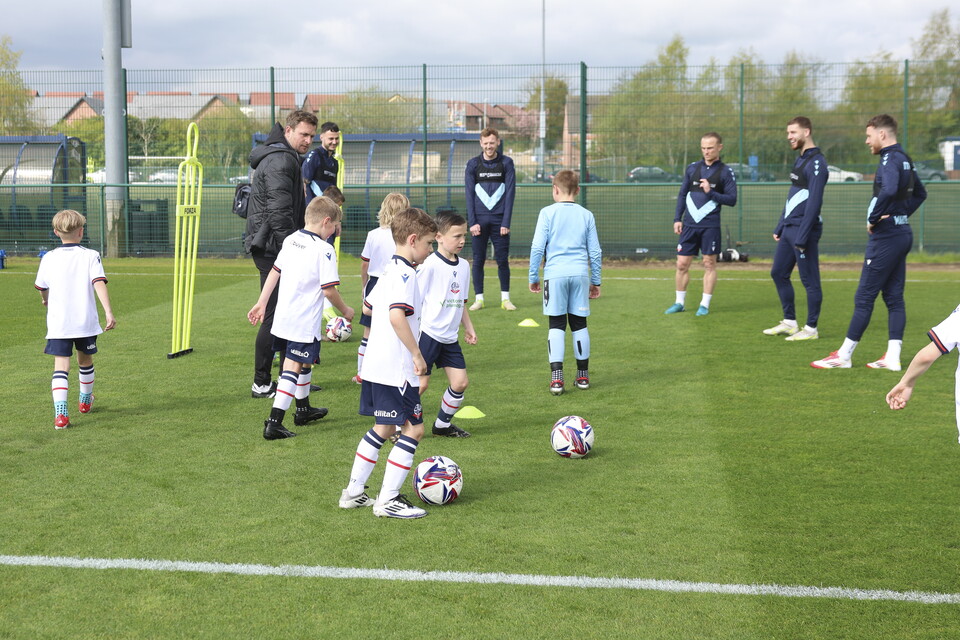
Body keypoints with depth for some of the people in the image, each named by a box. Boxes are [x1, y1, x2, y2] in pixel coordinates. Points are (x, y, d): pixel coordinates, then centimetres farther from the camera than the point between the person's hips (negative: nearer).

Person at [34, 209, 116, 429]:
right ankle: (85, 401, 42)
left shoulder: (49, 258, 1)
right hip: (86, 321, 0)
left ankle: (60, 412, -23)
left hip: (58, 324, 0)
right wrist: (109, 312, -22)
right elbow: (99, 284, -17)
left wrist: (46, 300, 37)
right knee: (85, 361, 22)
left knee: (61, 366, -5)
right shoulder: (90, 256, -4)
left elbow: (41, 287, 15)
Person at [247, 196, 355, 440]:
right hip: (306, 322, -8)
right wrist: (345, 311, 2)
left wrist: (262, 303, 19)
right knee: (293, 369, -6)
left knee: (302, 364, 24)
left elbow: (274, 272, 12)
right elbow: (329, 290, -15)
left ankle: (303, 410, 40)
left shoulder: (290, 240, 7)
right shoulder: (324, 250, -15)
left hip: (283, 317, 8)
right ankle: (274, 424, -11)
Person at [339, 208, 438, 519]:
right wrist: (417, 354, -23)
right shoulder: (405, 274, -16)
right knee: (413, 429, -3)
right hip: (396, 369, -10)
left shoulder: (389, 271, 14)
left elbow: (369, 306, 26)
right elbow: (397, 316, -29)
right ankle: (388, 501, -1)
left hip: (375, 364, 10)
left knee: (383, 428, 19)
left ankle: (354, 492, 24)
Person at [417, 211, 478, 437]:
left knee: (460, 382, 4)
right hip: (428, 333, -7)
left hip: (450, 337, 7)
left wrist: (469, 328, 16)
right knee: (420, 383, -5)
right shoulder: (430, 264, -14)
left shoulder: (463, 266, 9)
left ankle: (442, 424, 22)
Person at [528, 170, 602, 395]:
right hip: (580, 274, 2)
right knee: (579, 324, 10)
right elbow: (595, 252, 11)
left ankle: (556, 377, -6)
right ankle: (583, 376, 17)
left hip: (555, 274, -2)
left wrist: (533, 277, 6)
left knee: (556, 325, 1)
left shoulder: (548, 213, 1)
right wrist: (596, 281, 20)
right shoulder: (586, 215, 9)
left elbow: (537, 247, -2)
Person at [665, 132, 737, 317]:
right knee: (682, 264, 3)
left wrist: (711, 192, -17)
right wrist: (677, 219, 6)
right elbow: (682, 195, 13)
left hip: (710, 226, -3)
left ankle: (705, 304, 11)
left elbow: (732, 199, -5)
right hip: (689, 224, 3)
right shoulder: (692, 168, 8)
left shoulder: (726, 172, -1)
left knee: (709, 264, 2)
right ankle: (679, 302, 16)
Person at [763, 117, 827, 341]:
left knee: (810, 280, -2)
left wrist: (801, 237, -22)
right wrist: (780, 227, 18)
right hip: (789, 228, 10)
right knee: (778, 273, 13)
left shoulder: (816, 163, -14)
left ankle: (811, 329, 6)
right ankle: (790, 322, 22)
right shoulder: (799, 160, 16)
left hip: (804, 230, -10)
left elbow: (814, 203, -20)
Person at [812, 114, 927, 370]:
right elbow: (919, 193, 28)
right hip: (902, 233, 10)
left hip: (886, 236, -10)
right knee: (894, 297, 9)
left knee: (864, 297, -4)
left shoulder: (890, 159, -15)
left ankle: (843, 356, 1)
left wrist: (873, 219, -22)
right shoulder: (905, 159, 15)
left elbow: (889, 190, -35)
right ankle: (892, 358, 9)